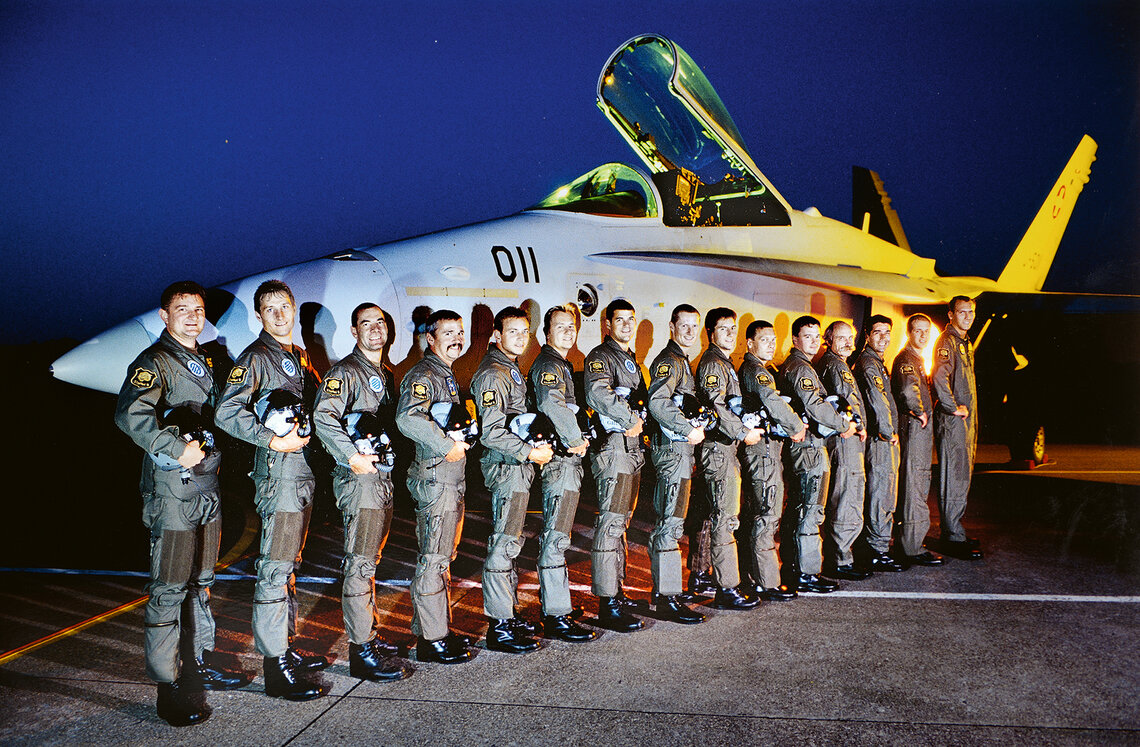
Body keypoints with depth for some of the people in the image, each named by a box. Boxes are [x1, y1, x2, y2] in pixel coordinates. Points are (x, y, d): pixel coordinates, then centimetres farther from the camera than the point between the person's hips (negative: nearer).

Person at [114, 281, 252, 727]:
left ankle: (199, 664, 29)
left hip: (207, 486, 8)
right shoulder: (155, 362, -9)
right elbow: (130, 414, -25)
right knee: (169, 588, -4)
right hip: (172, 491, -8)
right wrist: (177, 449, -24)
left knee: (201, 581, 16)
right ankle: (168, 685, 4)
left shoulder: (206, 362, 17)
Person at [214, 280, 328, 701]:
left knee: (289, 565, 16)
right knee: (274, 567, -6)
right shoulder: (255, 358, -8)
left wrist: (307, 429, 7)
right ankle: (276, 669, -1)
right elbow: (226, 413, -19)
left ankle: (286, 647, 27)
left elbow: (315, 404, 27)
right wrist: (274, 440, -21)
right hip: (278, 472, -8)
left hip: (304, 469, 9)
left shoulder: (300, 356, 16)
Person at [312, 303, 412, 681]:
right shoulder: (345, 372, -9)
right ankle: (361, 651, -3)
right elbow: (323, 417, -22)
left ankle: (368, 633, 26)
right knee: (360, 564, -7)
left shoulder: (386, 374, 18)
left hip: (384, 476, 9)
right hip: (360, 478, -9)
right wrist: (351, 456, -27)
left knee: (370, 561, 16)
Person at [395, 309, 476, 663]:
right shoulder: (422, 375, -12)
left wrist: (462, 438, 10)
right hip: (434, 479, -10)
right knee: (433, 559, -4)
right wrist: (447, 446, -24)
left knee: (443, 557, 16)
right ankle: (431, 640, 3)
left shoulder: (448, 376, 19)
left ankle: (440, 628, 27)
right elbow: (407, 418, -30)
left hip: (453, 479, 10)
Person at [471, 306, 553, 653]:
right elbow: (491, 432, -22)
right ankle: (500, 627, -1)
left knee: (508, 541, 15)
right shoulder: (492, 375, -15)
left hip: (519, 465, 10)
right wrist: (530, 452, -20)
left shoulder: (511, 370, 17)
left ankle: (509, 613, 25)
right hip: (506, 467, -10)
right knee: (505, 542, -7)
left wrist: (536, 444, 15)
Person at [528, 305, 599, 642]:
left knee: (554, 535, 17)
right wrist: (576, 440, -23)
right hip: (559, 460, -11)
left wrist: (579, 439, 14)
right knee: (556, 537, -9)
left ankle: (554, 601, 29)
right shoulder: (547, 365, -11)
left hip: (569, 458, 11)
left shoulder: (563, 366, 20)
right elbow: (551, 404, -31)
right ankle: (556, 617, -7)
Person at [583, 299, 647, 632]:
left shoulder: (631, 360, 21)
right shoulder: (600, 358, -8)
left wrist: (641, 421, 6)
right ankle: (607, 605, -8)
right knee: (611, 523, -10)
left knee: (621, 522, 15)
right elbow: (598, 394, -27)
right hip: (613, 447, -9)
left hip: (633, 446, 9)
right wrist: (630, 422, -22)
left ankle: (615, 590, 25)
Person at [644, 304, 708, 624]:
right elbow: (658, 402, -27)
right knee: (671, 522, -9)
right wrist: (690, 430, -22)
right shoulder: (669, 360, -12)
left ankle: (661, 588, 23)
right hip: (673, 448, -11)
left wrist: (694, 428, 15)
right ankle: (668, 598, -7)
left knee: (666, 522, 14)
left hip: (680, 448, 11)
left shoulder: (681, 361, 21)